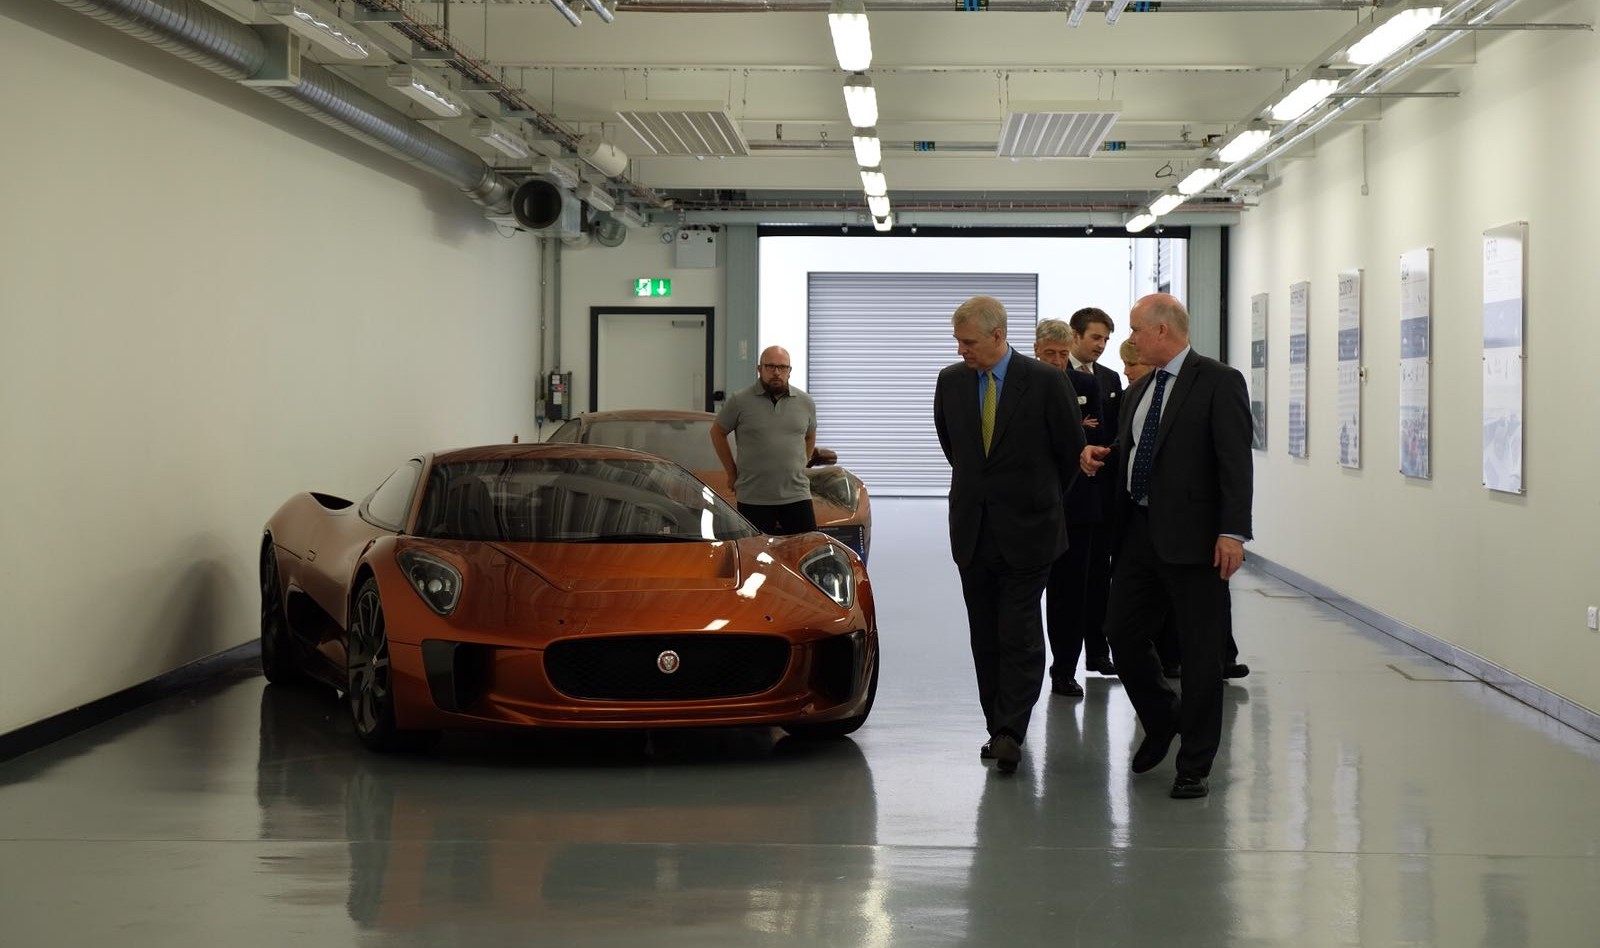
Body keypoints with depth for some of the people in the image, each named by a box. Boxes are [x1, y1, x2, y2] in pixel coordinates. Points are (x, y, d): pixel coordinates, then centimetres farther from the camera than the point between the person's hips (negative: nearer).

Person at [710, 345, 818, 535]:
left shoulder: (806, 403, 8)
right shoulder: (740, 402, -2)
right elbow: (717, 432, 8)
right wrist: (732, 473, 7)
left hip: (797, 496, 2)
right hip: (753, 499, -2)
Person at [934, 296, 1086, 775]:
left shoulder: (1046, 382, -9)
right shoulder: (951, 381, 3)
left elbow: (1071, 449, 3)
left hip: (1026, 529, -4)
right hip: (972, 529, 4)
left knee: (1019, 635, -8)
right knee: (986, 637, 8)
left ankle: (1010, 732, -7)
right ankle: (1000, 730, 16)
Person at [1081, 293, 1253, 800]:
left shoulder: (1218, 381, -8)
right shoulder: (1140, 389, 16)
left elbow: (1235, 460, -14)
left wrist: (1233, 532, -21)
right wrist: (1100, 453, 4)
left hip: (1191, 535, -8)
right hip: (1140, 531, 8)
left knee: (1200, 650, 0)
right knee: (1122, 632, 10)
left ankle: (1195, 766, 8)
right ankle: (1161, 720, 34)